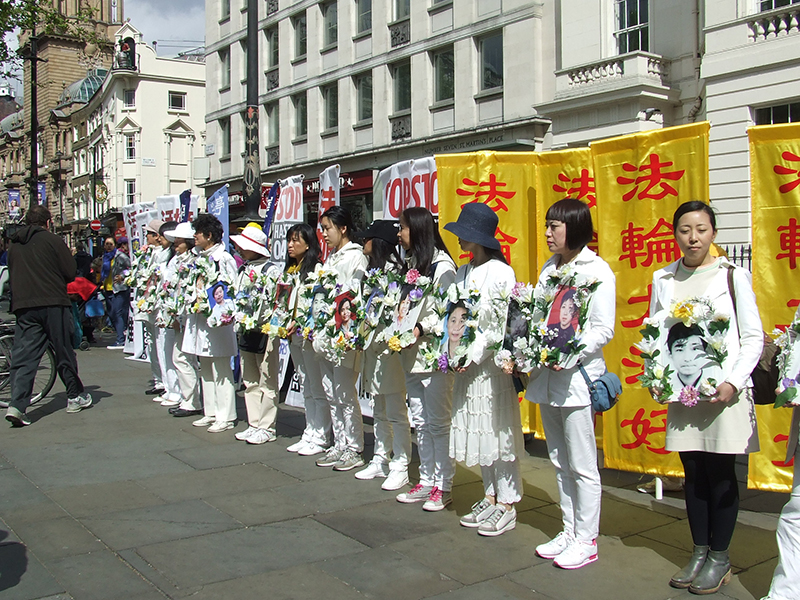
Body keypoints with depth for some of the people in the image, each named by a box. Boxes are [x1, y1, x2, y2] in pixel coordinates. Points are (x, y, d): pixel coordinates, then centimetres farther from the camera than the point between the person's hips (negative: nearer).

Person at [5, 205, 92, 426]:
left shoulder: (14, 245, 12)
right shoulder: (52, 240, -3)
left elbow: (13, 275, 20)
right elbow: (70, 273, -3)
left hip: (23, 306, 4)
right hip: (53, 303, -4)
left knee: (23, 356, 0)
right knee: (64, 352, 10)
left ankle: (16, 406, -13)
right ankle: (75, 396, 23)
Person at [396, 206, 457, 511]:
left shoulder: (442, 265, -10)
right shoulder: (410, 263, 15)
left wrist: (421, 330, -24)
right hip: (412, 353, 8)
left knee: (439, 422, -1)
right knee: (420, 422, 13)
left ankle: (443, 486, 7)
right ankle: (426, 482, 21)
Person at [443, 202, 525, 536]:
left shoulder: (501, 273, -9)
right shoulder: (462, 273, 12)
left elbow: (503, 324, -14)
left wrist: (474, 354, -17)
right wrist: (452, 340, -2)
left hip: (492, 361, -7)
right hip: (466, 362, 7)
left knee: (499, 430, -2)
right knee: (477, 430, 11)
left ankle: (507, 505, 7)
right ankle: (490, 496, 23)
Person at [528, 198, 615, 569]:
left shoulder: (597, 270, -6)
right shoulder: (549, 268, 15)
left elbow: (604, 330, -10)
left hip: (578, 375, -7)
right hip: (547, 376, 7)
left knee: (582, 465, 1)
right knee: (560, 462, 15)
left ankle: (586, 540, 13)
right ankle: (569, 532, 27)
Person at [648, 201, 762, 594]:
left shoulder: (733, 276, -3)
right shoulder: (663, 279, 7)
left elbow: (754, 338, -2)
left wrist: (734, 382, -12)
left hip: (724, 391, -3)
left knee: (721, 473, 3)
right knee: (693, 473, 11)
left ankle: (720, 558, 19)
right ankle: (699, 552, 25)